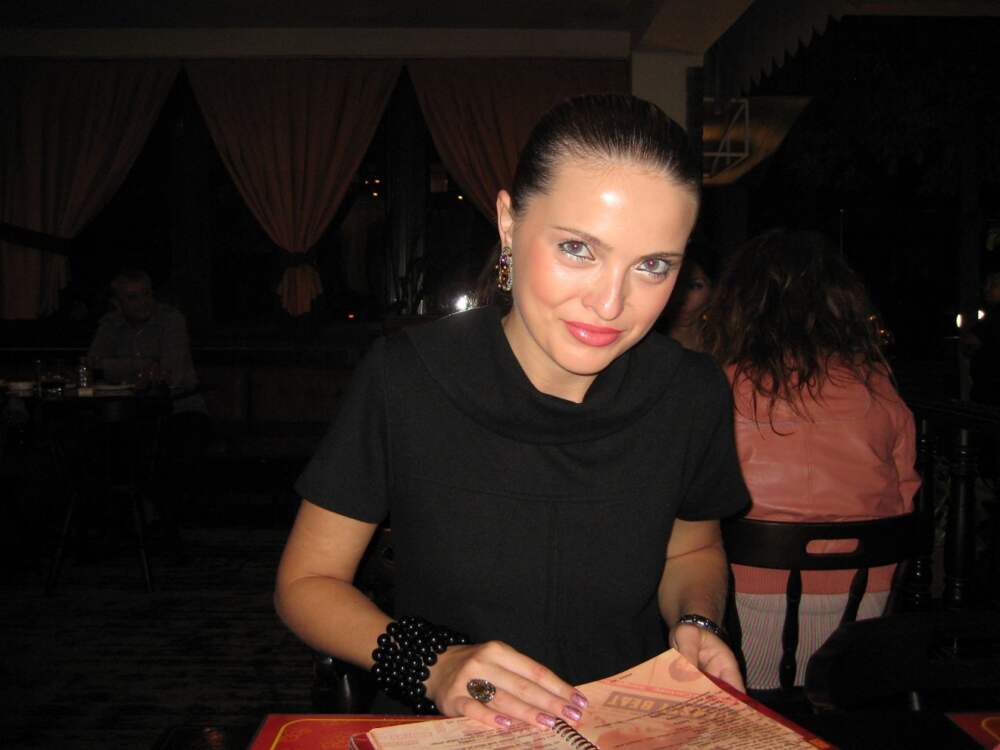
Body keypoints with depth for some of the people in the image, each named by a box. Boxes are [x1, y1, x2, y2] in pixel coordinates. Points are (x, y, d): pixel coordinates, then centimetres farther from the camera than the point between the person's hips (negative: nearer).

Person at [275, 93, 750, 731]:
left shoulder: (693, 395, -9)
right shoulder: (405, 378, -17)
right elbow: (306, 583, -7)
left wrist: (693, 620, -9)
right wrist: (431, 664, -22)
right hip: (435, 731, -1)